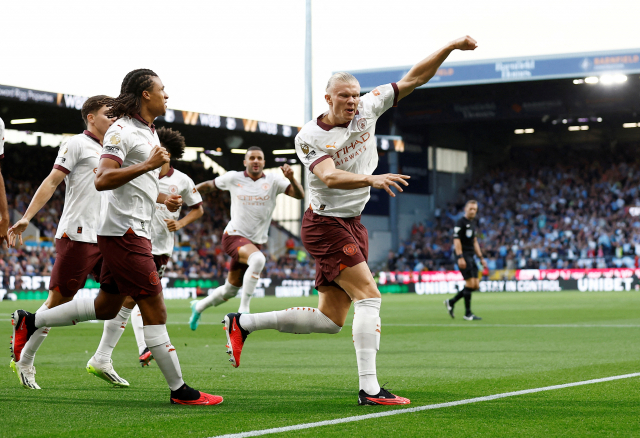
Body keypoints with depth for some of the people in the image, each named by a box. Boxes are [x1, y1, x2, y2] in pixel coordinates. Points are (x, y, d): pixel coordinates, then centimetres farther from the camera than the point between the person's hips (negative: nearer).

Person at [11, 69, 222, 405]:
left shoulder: (149, 132, 19)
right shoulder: (122, 131, -12)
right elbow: (102, 180, -24)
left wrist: (163, 198, 15)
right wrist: (148, 165, -26)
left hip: (133, 231, 10)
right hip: (123, 230, -10)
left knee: (107, 306, 15)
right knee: (154, 309, -8)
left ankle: (29, 322, 24)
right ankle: (179, 390, -4)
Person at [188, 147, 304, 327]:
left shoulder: (273, 181, 0)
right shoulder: (233, 178, 0)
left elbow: (299, 195, -10)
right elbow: (209, 185, 16)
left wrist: (291, 178, -28)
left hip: (255, 242, 4)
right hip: (234, 236, -4)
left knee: (230, 290, 12)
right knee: (258, 259, -35)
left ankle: (198, 307, 39)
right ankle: (243, 309, -28)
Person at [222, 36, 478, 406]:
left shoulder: (367, 110, 2)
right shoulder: (310, 136, -14)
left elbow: (413, 79, 4)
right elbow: (330, 177, -31)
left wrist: (451, 48, -3)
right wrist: (372, 179, -46)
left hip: (353, 225, 7)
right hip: (327, 226, -7)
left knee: (330, 319, 8)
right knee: (369, 297, -18)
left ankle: (243, 323, 20)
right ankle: (370, 389, -17)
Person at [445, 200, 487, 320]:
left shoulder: (473, 223, 18)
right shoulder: (460, 222, -8)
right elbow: (456, 240, -14)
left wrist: (481, 258, 21)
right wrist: (460, 257, -22)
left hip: (471, 256, 9)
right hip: (463, 255, -9)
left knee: (475, 285, 4)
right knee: (470, 283, -11)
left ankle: (451, 302, 16)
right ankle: (468, 313, -3)